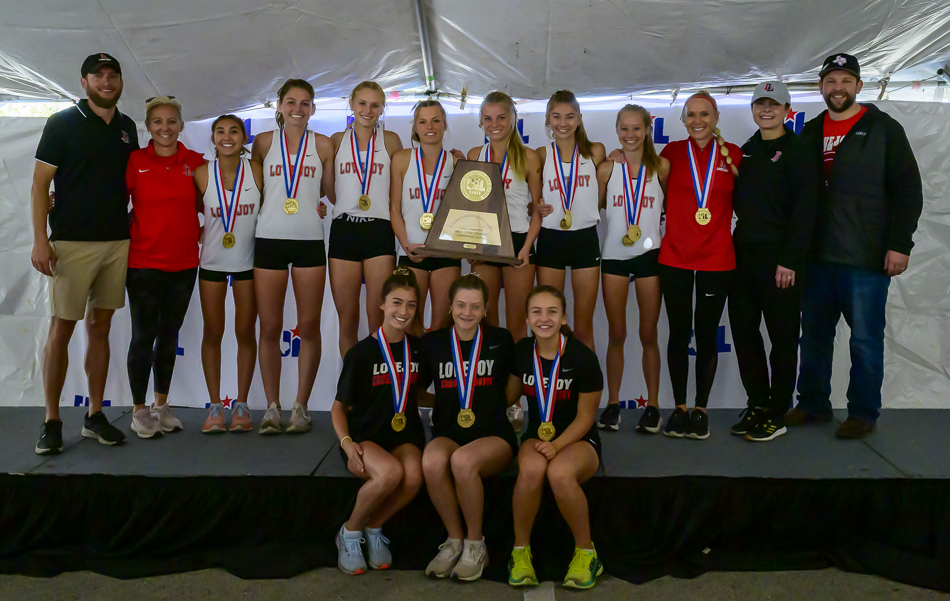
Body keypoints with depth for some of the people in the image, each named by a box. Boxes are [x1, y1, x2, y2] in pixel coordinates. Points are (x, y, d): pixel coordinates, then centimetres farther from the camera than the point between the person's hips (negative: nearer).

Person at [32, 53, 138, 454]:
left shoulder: (127, 127, 12)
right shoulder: (62, 123, -2)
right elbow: (40, 184, -5)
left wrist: (132, 227, 10)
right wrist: (40, 240, -13)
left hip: (117, 243, 5)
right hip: (72, 243, -4)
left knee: (100, 329, 9)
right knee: (61, 330, -2)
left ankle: (95, 416, 17)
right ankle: (52, 421, 6)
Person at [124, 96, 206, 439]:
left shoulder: (195, 162, 4)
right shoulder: (135, 161, -3)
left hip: (184, 262, 3)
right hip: (144, 262, -3)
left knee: (170, 334, 13)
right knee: (144, 335, 0)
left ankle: (162, 406, 26)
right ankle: (139, 411, 13)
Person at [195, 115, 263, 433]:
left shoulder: (256, 170, -6)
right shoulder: (202, 174, -4)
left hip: (248, 261, -1)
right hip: (212, 261, 1)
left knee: (245, 333, 6)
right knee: (212, 333, 6)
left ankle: (241, 405, 17)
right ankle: (214, 407, 15)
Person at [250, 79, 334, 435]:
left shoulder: (322, 145, 8)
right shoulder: (264, 142, 9)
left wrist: (326, 207, -3)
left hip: (310, 242, 0)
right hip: (269, 241, 0)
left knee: (309, 326, 1)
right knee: (270, 327, 1)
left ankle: (301, 407, 12)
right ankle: (272, 407, 11)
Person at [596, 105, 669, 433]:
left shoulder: (661, 167, 0)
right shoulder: (607, 168, 2)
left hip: (649, 255, -1)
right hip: (614, 256, 1)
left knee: (648, 335, 6)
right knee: (616, 334, 6)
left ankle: (652, 406, 16)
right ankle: (612, 404, 16)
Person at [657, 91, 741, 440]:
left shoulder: (733, 155, 4)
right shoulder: (672, 152, 3)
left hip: (717, 260, 0)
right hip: (675, 257, 0)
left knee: (707, 334, 5)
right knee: (679, 333, 5)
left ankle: (700, 409, 17)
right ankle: (679, 408, 17)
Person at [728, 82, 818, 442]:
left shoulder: (797, 152, -5)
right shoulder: (747, 151, 15)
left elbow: (804, 210, -11)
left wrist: (790, 259, -16)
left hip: (780, 259, -6)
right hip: (744, 253, 6)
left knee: (782, 335, 2)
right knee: (743, 330, 8)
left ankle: (776, 414, 10)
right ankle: (757, 404, 21)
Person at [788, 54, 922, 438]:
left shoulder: (883, 129, 0)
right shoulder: (811, 132, 13)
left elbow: (908, 190, -4)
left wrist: (899, 244, -11)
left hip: (867, 258, -5)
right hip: (817, 256, 5)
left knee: (865, 339, 2)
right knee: (814, 334, 12)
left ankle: (863, 413, 14)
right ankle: (812, 404, 25)